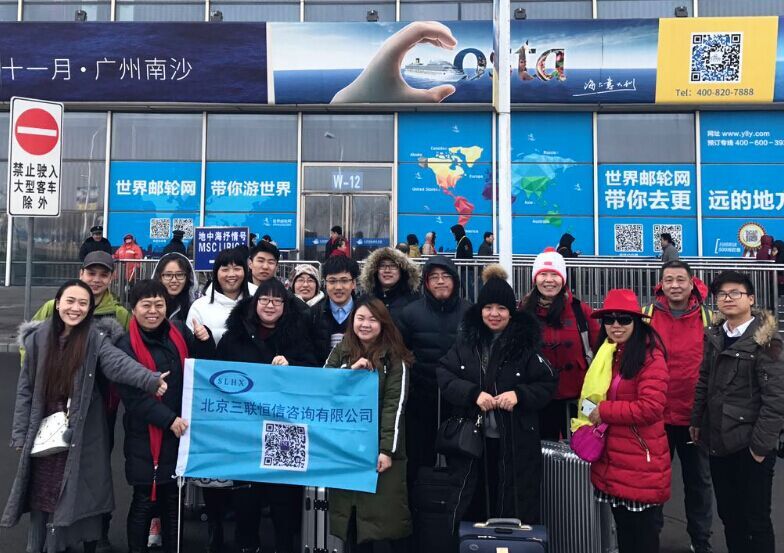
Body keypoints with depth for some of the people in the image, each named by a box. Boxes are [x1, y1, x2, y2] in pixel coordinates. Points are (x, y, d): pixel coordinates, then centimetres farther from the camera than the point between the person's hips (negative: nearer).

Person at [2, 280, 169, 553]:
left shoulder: (96, 337, -6)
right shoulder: (37, 338, 2)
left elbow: (118, 362, -24)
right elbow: (25, 389, 6)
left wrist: (150, 379, -43)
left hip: (84, 434, -2)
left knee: (83, 494, 4)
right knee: (45, 495, 7)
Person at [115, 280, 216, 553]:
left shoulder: (179, 331, 4)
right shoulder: (126, 346, -9)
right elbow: (133, 395, -14)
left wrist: (205, 340, -8)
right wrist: (168, 419, -23)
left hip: (180, 429, 4)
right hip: (145, 434, -4)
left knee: (173, 498, 15)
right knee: (145, 500, 5)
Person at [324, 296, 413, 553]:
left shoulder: (394, 358, -2)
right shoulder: (340, 352, 9)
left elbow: (395, 405, -8)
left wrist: (387, 449, -16)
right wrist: (350, 371, -11)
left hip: (379, 448, -3)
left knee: (386, 515, -4)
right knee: (352, 517, 7)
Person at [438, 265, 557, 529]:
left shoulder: (527, 343, -3)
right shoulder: (465, 340, 3)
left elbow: (548, 384, -2)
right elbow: (443, 376, -2)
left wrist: (519, 394, -19)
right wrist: (473, 393, -17)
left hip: (516, 443, -2)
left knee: (515, 510, 8)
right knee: (471, 508, 12)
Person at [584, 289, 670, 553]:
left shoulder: (650, 356, -15)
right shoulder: (606, 353, 10)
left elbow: (650, 408, -24)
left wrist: (604, 412, -17)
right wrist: (592, 418, 6)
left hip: (641, 464, -8)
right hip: (612, 460, 8)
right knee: (623, 529, 21)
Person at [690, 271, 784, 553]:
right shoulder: (715, 336, 7)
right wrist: (697, 421, 10)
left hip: (749, 445, -6)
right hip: (719, 441, 6)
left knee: (755, 519, 4)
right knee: (728, 514, 16)